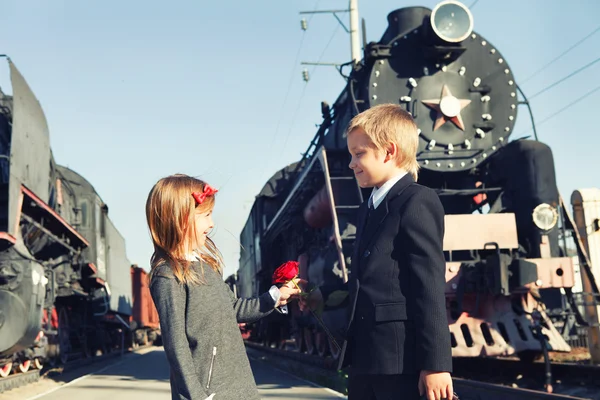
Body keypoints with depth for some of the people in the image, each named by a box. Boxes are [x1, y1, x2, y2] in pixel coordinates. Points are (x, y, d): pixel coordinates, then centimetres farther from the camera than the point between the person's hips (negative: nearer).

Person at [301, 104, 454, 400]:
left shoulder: (418, 203, -11)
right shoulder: (367, 210, 18)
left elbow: (430, 287, -17)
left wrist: (436, 363, -19)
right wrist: (326, 295, 17)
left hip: (402, 361, -9)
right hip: (364, 359, 9)